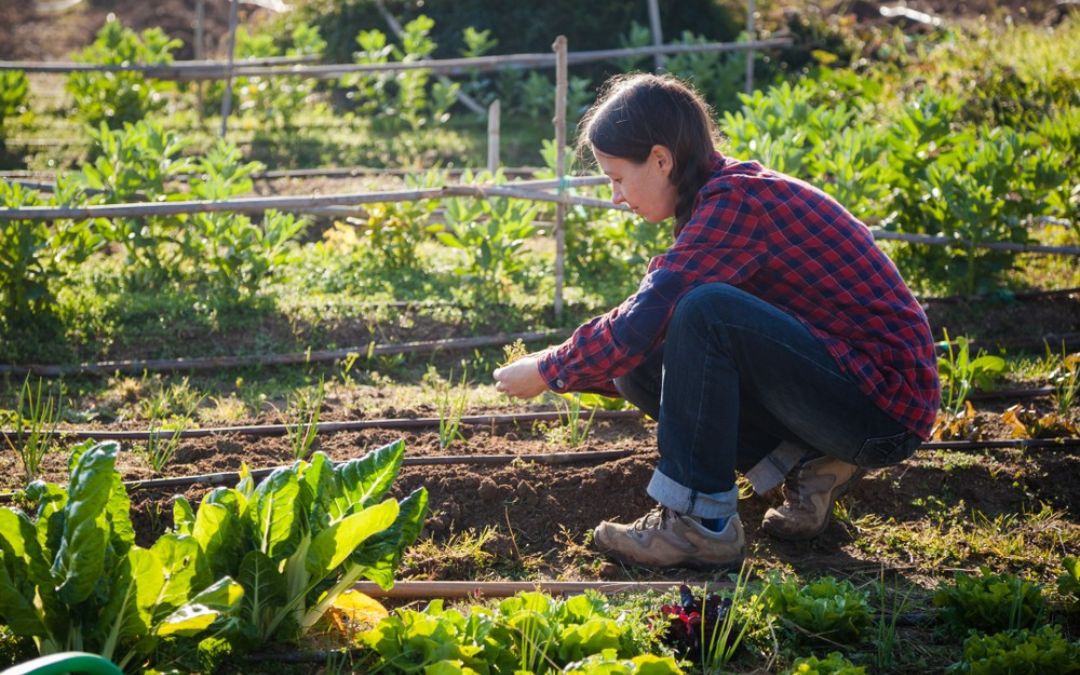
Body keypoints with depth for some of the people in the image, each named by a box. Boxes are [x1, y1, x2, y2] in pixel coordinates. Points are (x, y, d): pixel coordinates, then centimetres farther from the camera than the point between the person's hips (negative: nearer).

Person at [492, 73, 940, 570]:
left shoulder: (735, 201, -19)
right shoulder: (725, 199, 11)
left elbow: (640, 324, -22)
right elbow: (649, 330, 16)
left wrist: (550, 370, -8)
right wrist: (568, 371, 8)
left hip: (886, 406, -10)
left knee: (705, 314, -27)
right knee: (640, 366, 3)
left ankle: (700, 522, -17)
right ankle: (807, 467, 5)